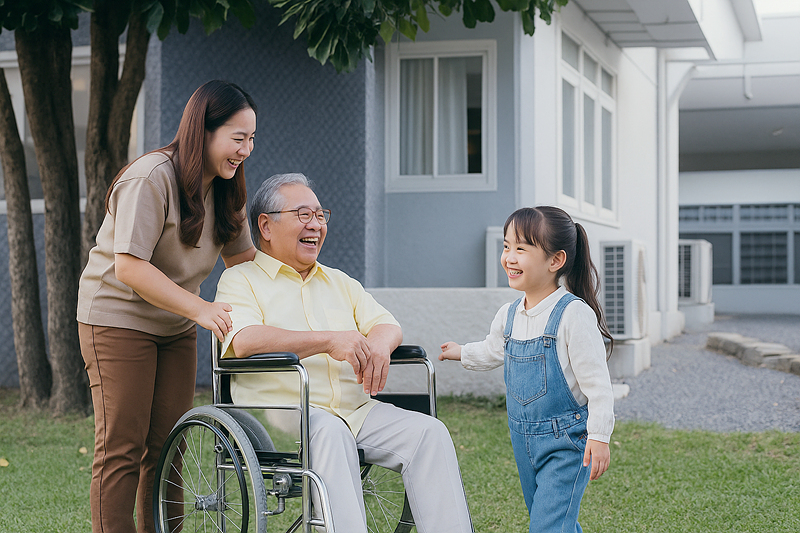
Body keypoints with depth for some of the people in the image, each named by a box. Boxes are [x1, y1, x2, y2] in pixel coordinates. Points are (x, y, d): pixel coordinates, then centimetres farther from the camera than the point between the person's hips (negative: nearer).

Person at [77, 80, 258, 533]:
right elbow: (129, 267, -27)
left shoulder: (226, 189, 4)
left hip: (175, 326, 7)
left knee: (167, 446, 7)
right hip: (118, 318, -7)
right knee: (123, 448, -7)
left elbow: (244, 258, 9)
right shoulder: (151, 179, -22)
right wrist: (200, 309, -33)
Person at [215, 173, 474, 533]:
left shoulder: (339, 282, 27)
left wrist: (378, 344, -11)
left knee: (429, 432, -18)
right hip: (285, 409, -5)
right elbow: (244, 341, -13)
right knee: (330, 432, -37)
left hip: (357, 409, 6)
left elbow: (388, 325, 16)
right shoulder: (240, 281, 7)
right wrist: (330, 341, -21)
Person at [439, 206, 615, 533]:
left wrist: (599, 436, -18)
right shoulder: (508, 316, 5)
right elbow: (492, 352, 28)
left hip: (566, 441, -8)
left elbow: (596, 380, -17)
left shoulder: (573, 313, -18)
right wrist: (460, 353, 39)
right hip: (524, 441, 8)